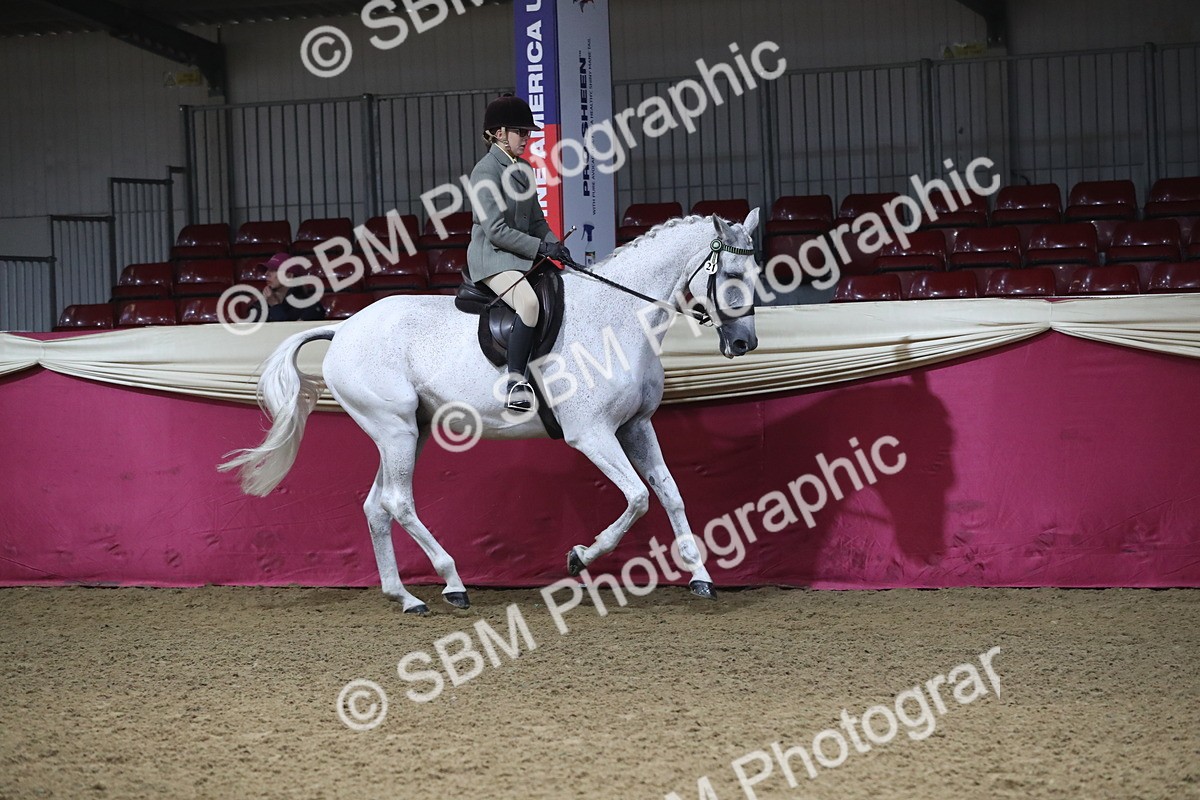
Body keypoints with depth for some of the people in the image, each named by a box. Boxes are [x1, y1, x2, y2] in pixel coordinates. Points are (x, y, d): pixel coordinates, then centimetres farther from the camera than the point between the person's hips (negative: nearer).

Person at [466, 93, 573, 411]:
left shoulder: (523, 169, 16)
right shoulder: (486, 172, -10)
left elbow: (536, 220, 21)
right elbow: (496, 230, -17)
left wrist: (554, 245, 2)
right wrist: (540, 247, -19)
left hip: (526, 256, 9)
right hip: (492, 257, -9)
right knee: (530, 301, -34)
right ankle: (515, 383, -33)